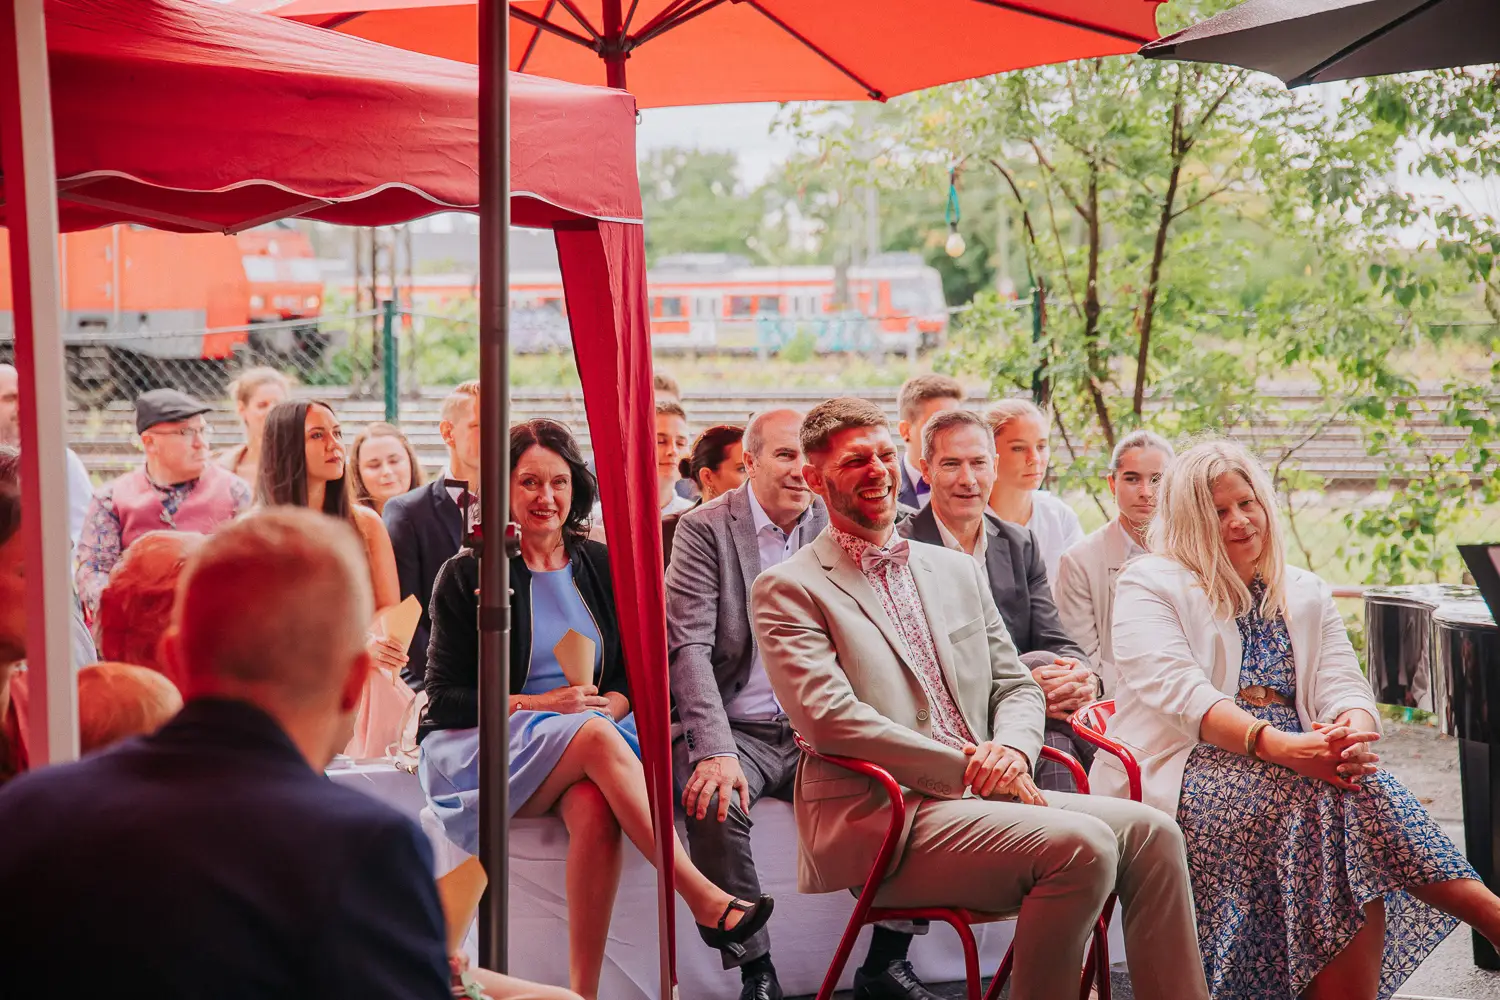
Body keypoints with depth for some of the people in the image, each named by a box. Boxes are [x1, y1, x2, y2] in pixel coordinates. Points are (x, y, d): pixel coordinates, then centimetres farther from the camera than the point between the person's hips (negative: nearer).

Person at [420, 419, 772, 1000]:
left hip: (589, 746, 3)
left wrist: (613, 703, -10)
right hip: (482, 749, -3)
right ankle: (705, 899, -38)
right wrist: (539, 704, -15)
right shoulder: (466, 575, 1)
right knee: (595, 736, -35)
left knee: (595, 809, -35)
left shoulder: (601, 568, 12)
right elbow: (446, 698, -3)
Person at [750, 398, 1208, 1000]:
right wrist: (968, 767, -16)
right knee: (1083, 845, -26)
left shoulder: (958, 571, 20)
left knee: (1148, 830, -13)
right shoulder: (788, 590, -1)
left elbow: (1017, 687, 19)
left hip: (979, 794, 7)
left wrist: (1011, 748, -6)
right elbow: (828, 718, -13)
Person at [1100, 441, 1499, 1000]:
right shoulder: (1150, 585, 5)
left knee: (1357, 790, -32)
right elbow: (1176, 688, -11)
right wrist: (1276, 744, -27)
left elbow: (1342, 685, 8)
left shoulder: (1306, 595, 21)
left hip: (1298, 765, 4)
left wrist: (1352, 733, -19)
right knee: (1344, 798, -31)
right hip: (1190, 770, -4)